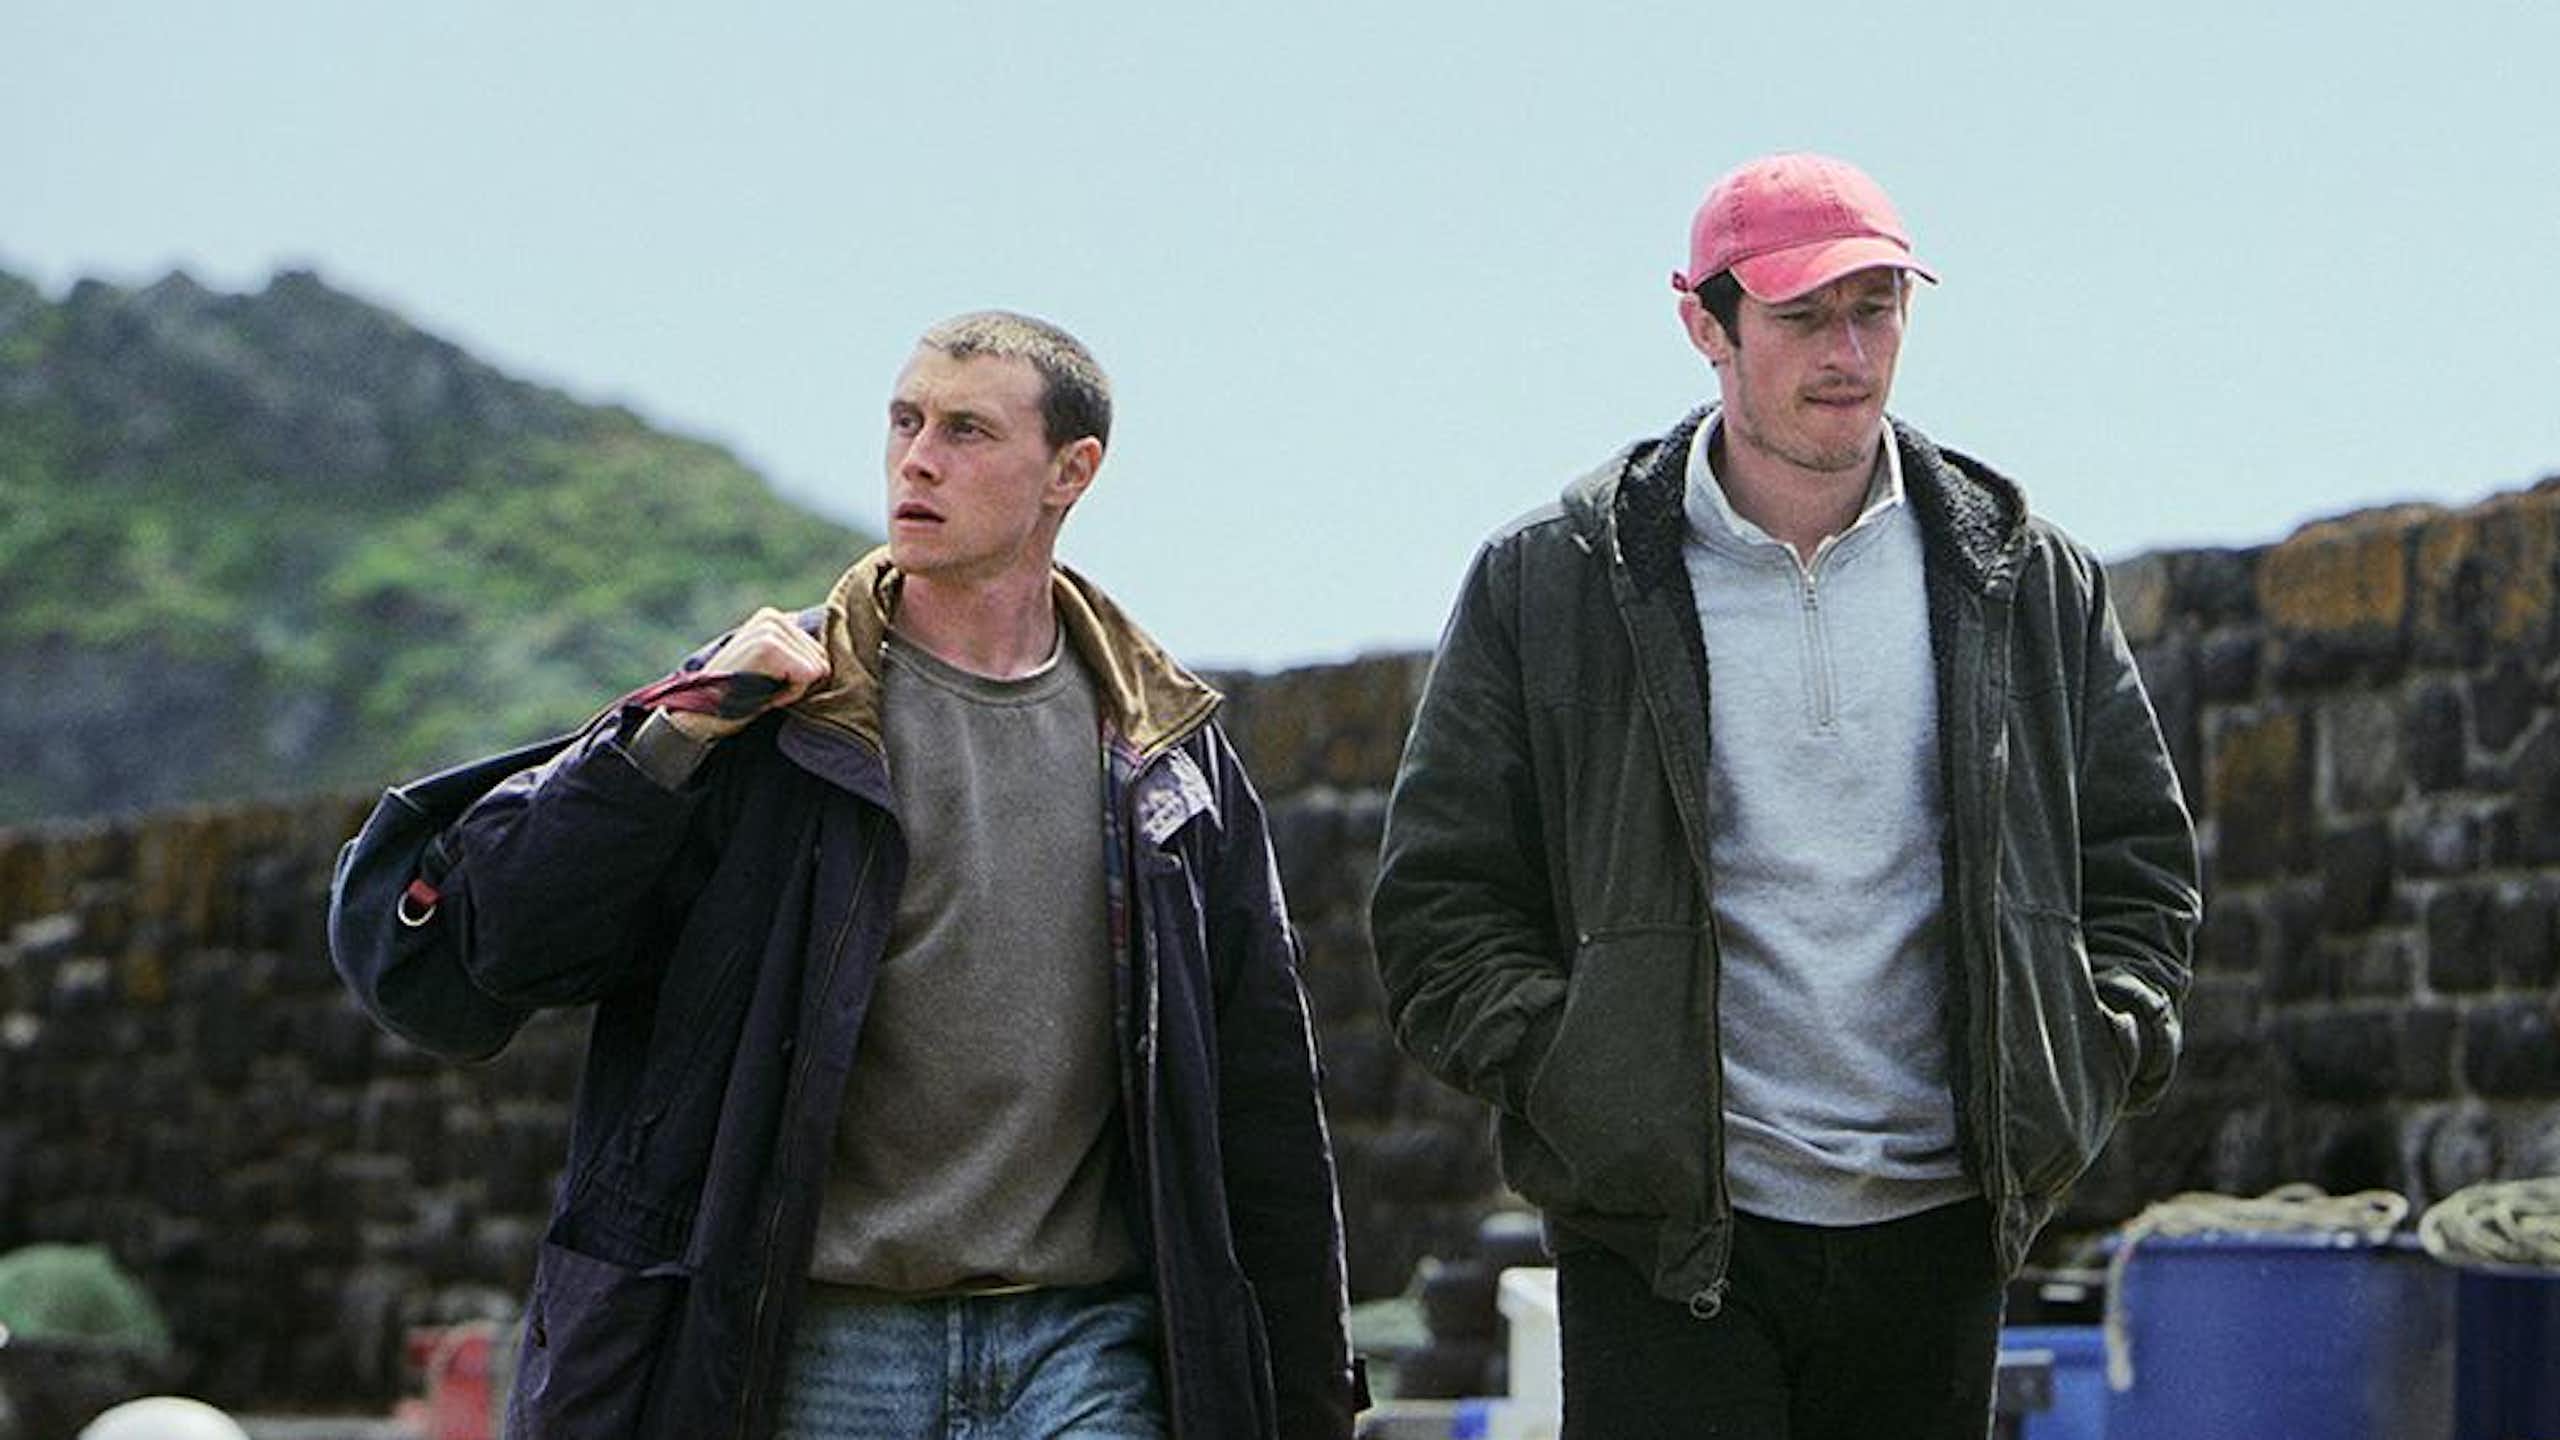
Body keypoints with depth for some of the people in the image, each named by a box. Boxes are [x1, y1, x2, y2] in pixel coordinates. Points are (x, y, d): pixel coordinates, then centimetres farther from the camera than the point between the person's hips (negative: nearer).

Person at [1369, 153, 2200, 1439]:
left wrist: (2084, 1063, 2)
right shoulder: (1550, 586, 1)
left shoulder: (2028, 584, 10)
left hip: (1936, 1229, 3)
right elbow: (1440, 900, 3)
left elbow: (2140, 858, 18)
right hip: (1667, 1236, -3)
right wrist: (1567, 1076, -10)